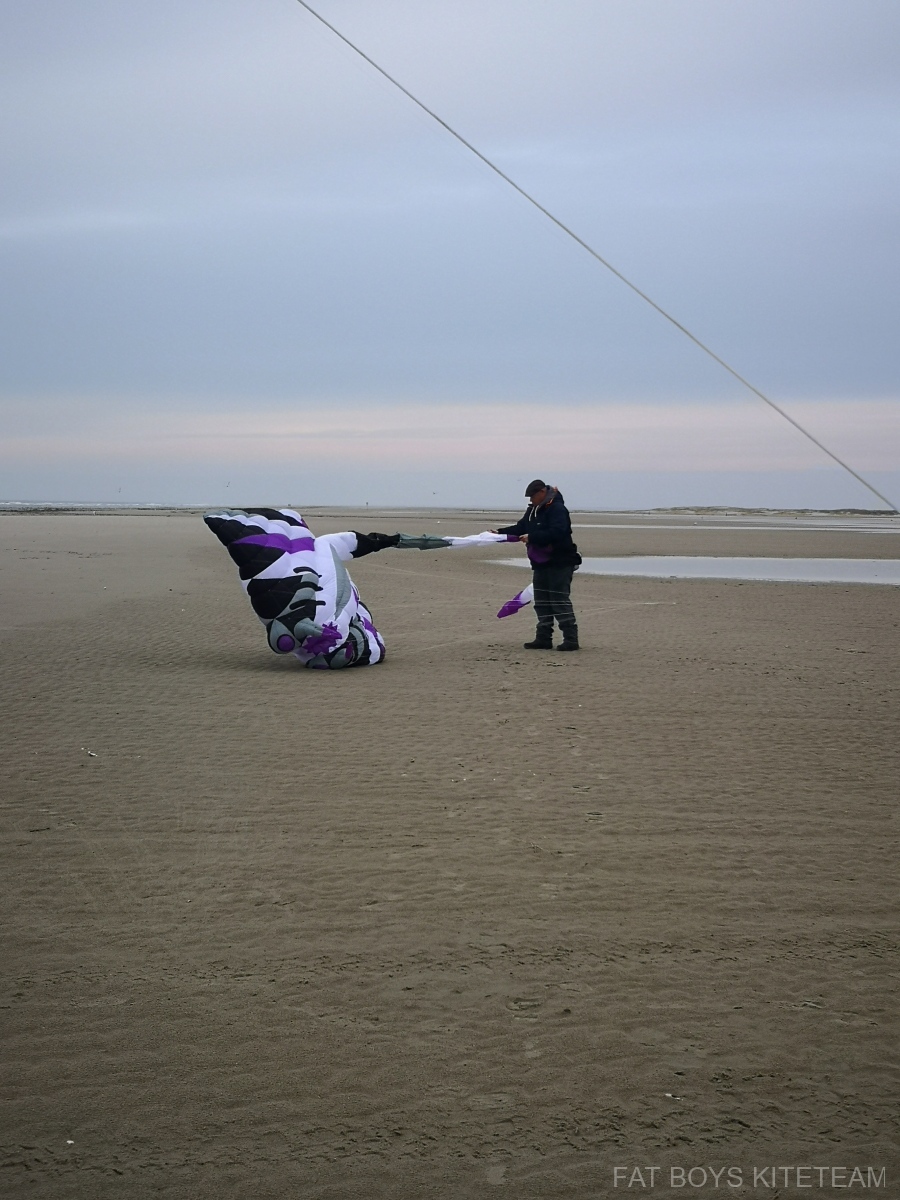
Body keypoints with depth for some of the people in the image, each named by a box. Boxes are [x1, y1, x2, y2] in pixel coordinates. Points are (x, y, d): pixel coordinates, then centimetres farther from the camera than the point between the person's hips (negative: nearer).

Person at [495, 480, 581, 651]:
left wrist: (532, 537, -29)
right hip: (541, 564, 9)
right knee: (542, 602, 10)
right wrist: (500, 532, 5)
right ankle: (544, 638, 14)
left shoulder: (557, 509, -16)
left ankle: (571, 639, -7)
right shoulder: (533, 510, 12)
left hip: (559, 564, -9)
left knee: (560, 601, -10)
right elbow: (521, 528, 16)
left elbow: (556, 533, -28)